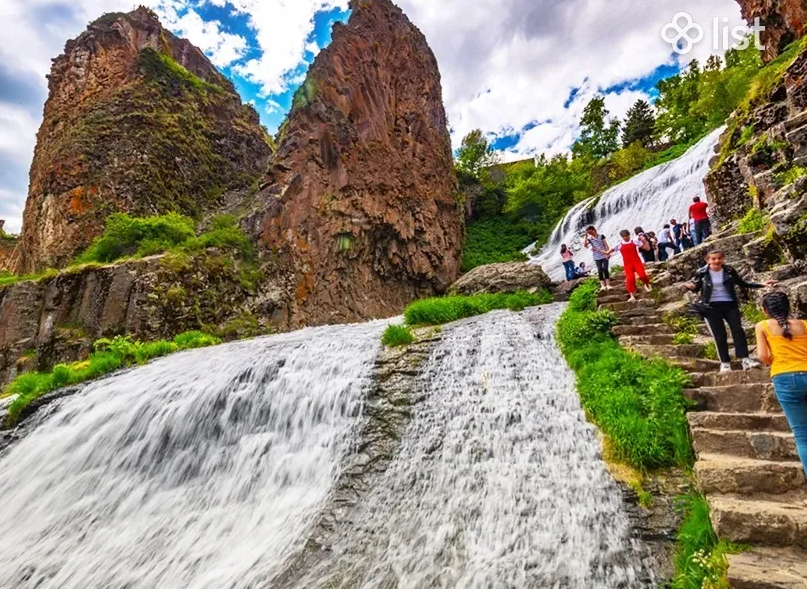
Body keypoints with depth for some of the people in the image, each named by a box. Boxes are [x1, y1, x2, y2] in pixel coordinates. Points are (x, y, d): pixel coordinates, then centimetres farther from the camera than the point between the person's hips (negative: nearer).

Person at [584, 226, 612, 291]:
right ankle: (602, 286, 3)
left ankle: (608, 285, -1)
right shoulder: (590, 239, 5)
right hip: (597, 257, 2)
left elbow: (606, 245, -1)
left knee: (605, 269, -7)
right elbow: (585, 245, -12)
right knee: (600, 271, 0)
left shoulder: (601, 236, 1)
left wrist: (607, 253, -11)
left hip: (604, 256, -2)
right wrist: (586, 237, -14)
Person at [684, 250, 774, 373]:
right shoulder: (702, 273, -3)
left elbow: (742, 283, 13)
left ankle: (745, 359, -7)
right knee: (719, 335, -1)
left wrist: (761, 285, 6)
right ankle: (725, 363, 5)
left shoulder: (729, 270, 3)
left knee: (738, 330, -8)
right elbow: (697, 287, 7)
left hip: (730, 305, 2)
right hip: (711, 307, -2)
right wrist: (690, 286, -16)